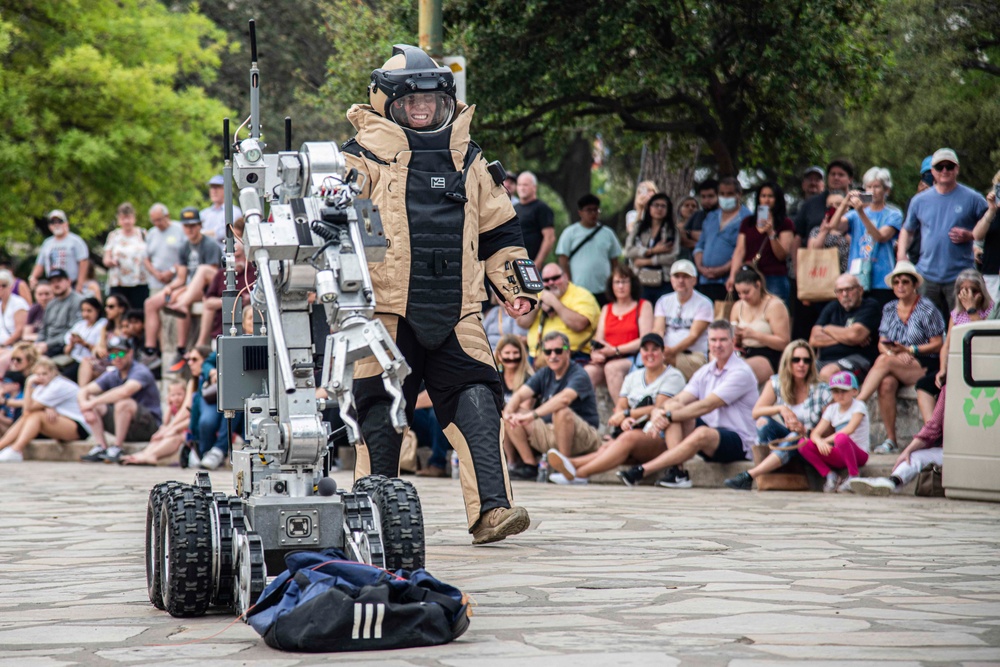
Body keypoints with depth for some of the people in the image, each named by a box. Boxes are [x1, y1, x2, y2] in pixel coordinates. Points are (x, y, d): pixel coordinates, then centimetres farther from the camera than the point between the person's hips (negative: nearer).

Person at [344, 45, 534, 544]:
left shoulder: (468, 160, 16)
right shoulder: (363, 158, 2)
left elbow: (498, 229, 23)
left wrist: (514, 283, 15)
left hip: (455, 312, 3)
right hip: (387, 311, -3)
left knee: (478, 406, -10)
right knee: (381, 415, 1)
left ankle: (491, 510, -14)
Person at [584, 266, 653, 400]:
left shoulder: (643, 306, 9)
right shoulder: (606, 309, 25)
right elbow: (598, 339, 14)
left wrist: (616, 350, -12)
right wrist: (595, 353, -11)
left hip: (633, 359, -4)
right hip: (608, 359, 4)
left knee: (612, 367, -36)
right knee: (587, 371, -27)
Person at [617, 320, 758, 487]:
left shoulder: (741, 373, -12)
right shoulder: (705, 372, 12)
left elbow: (706, 406, -20)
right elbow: (679, 400, -1)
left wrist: (669, 416, -22)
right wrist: (660, 412, -23)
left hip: (739, 444, -7)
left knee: (702, 433, -37)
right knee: (673, 407, -10)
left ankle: (641, 471, -38)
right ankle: (677, 471, -28)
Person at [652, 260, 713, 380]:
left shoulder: (703, 304, 6)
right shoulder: (664, 301, 19)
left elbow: (694, 335, -7)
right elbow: (658, 330, 4)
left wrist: (673, 350, -25)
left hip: (694, 355, -3)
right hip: (667, 354, 3)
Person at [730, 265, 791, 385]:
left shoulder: (774, 306, -5)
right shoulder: (738, 306, 16)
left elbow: (783, 343, -12)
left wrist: (754, 334, -19)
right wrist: (735, 335, -4)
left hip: (769, 358, -6)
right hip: (745, 355, 6)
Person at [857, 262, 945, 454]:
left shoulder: (927, 309, 0)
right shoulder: (889, 309, 14)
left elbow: (937, 345, -4)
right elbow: (882, 343, 10)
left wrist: (908, 350, -15)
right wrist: (892, 352, -13)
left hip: (924, 366, -4)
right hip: (895, 366, 4)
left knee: (884, 361, -32)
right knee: (885, 384, -32)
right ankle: (890, 440, -28)